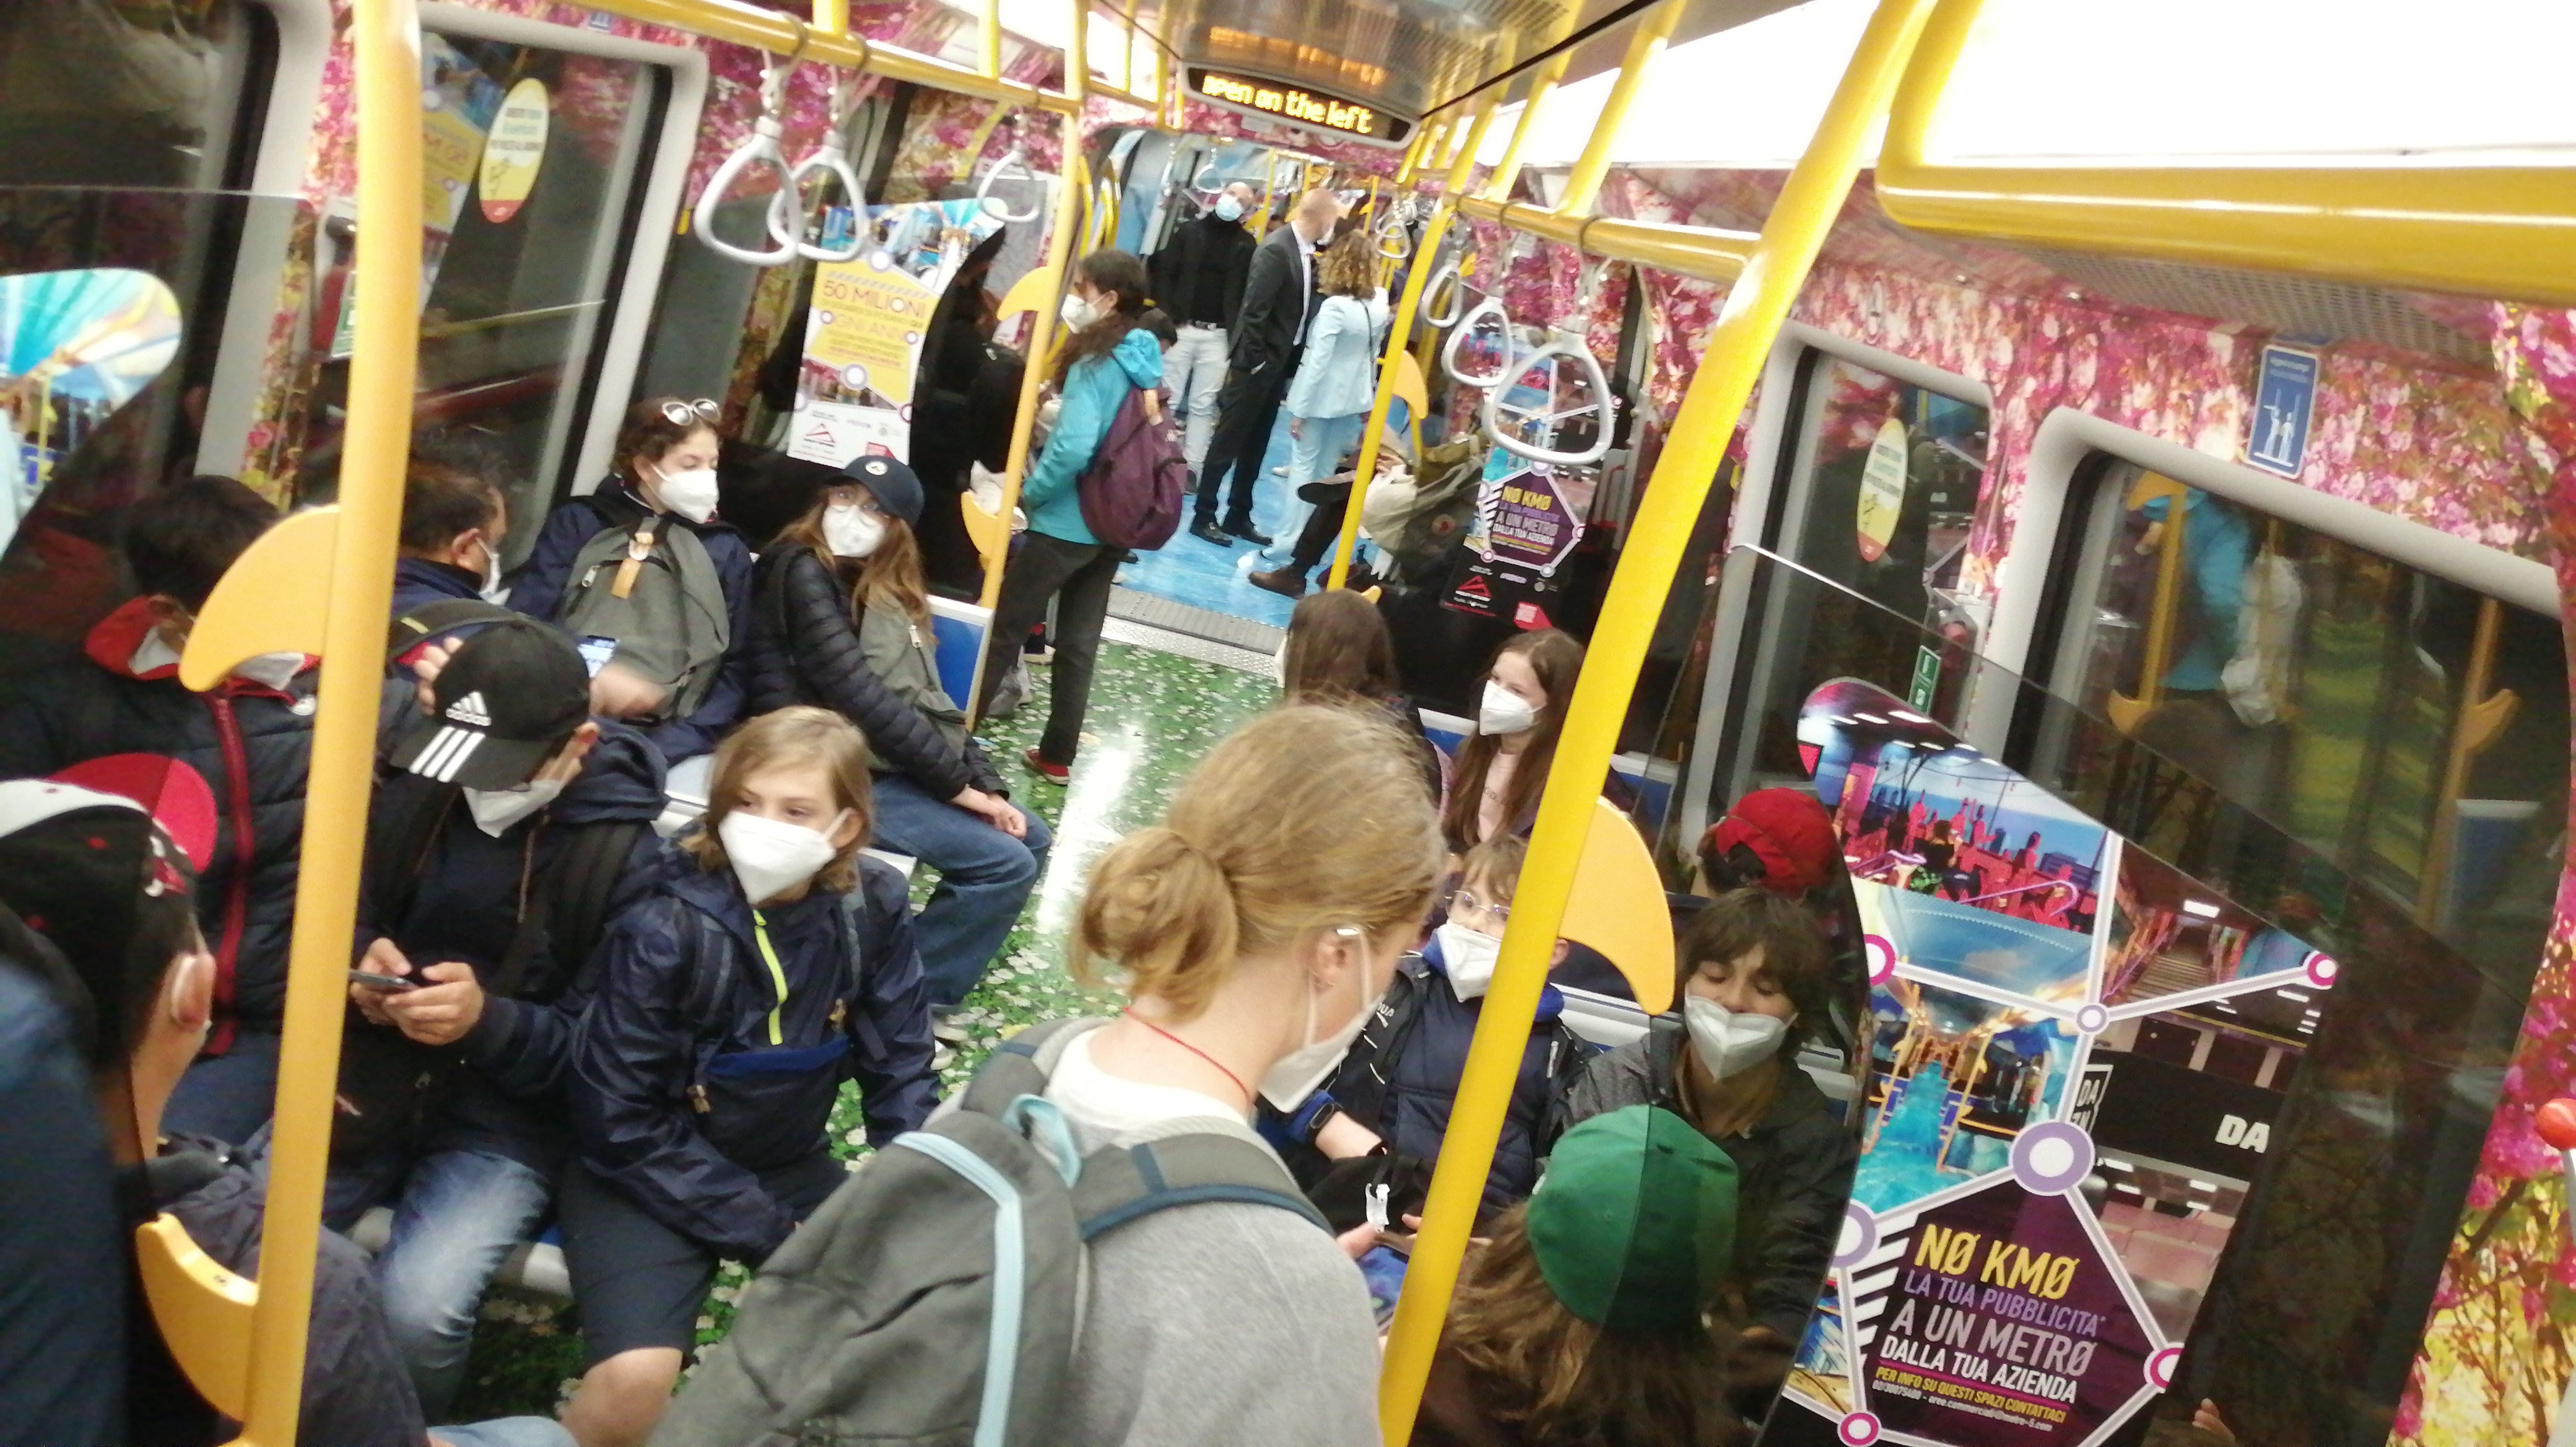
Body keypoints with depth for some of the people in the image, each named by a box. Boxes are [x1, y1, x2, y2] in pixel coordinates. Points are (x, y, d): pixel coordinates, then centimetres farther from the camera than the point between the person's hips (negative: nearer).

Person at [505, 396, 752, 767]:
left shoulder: (726, 550, 16)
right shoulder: (579, 522, 15)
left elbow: (736, 671, 7)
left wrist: (666, 751, -8)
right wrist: (591, 674, -14)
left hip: (661, 741, 0)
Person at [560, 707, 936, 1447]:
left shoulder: (875, 909, -11)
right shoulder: (664, 928, -21)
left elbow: (900, 1073, -1)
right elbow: (623, 1123, -17)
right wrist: (766, 1231, -19)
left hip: (791, 1164, 4)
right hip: (649, 1173, -4)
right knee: (639, 1376, -28)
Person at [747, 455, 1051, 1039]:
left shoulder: (889, 589, 14)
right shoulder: (803, 573, -12)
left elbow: (930, 698, 8)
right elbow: (858, 695, -20)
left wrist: (985, 784, -4)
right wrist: (955, 783, -17)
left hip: (896, 762, 9)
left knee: (1031, 838, 11)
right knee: (1005, 862, -16)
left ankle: (925, 993, 14)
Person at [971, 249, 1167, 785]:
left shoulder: (1096, 363, -18)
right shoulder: (1147, 361, 7)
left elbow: (1074, 447, -28)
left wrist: (1028, 492, -14)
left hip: (1067, 523, -8)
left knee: (1002, 627, 4)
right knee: (1080, 641, 13)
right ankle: (1057, 755, 21)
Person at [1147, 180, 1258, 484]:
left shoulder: (1247, 245, 6)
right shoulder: (1189, 231, 7)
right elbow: (1164, 275, 3)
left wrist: (1236, 332, -8)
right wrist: (1170, 317, -8)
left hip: (1218, 335, 0)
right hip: (1181, 329, 0)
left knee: (1203, 405, 3)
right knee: (1167, 399, 0)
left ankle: (1191, 466, 7)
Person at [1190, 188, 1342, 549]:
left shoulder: (1305, 250, 5)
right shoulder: (1276, 248, -20)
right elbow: (1254, 309, -21)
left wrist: (1289, 361, 6)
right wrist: (1253, 360, -18)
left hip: (1281, 361, 8)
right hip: (1257, 362, -8)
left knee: (1256, 445, 15)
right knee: (1228, 441, 1)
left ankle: (1238, 517, 24)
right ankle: (1203, 517, 9)